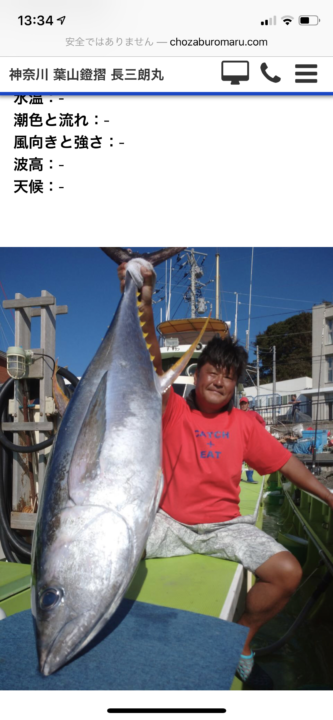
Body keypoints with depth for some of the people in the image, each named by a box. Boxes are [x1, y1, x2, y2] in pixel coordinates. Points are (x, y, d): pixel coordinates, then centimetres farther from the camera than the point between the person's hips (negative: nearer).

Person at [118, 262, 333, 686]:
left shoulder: (242, 424, 6)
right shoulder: (173, 411, -3)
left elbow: (283, 461, 11)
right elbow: (152, 366, -20)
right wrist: (144, 307, -35)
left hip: (225, 525, 2)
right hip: (170, 522, -1)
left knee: (288, 572, -18)